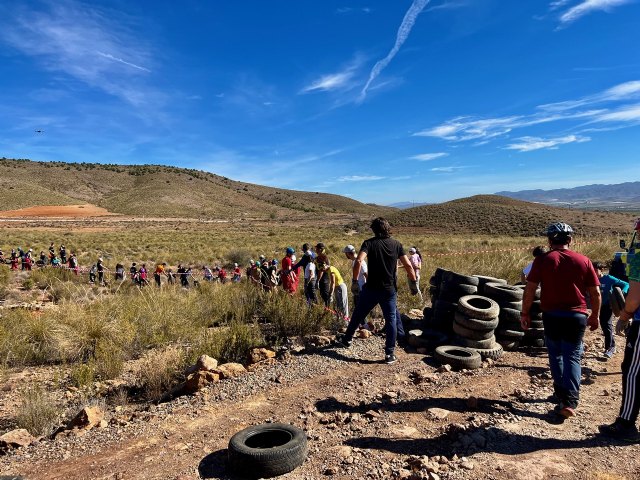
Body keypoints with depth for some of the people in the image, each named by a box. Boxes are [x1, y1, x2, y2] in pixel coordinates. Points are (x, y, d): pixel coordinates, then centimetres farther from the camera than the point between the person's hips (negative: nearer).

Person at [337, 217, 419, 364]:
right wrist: (413, 283, 10)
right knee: (391, 320, 8)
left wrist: (355, 280, -12)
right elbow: (408, 265, -1)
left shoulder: (369, 243, -6)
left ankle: (347, 339, 35)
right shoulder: (396, 244, 2)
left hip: (371, 288, -1)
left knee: (358, 315, 16)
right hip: (389, 290, 1)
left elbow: (358, 261, -21)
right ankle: (390, 354, 7)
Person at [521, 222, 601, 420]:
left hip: (552, 315, -1)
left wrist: (525, 313, 1)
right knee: (572, 357, 7)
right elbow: (595, 293, 4)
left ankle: (561, 393, 28)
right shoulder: (584, 261, 1)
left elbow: (530, 290, -8)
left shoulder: (542, 260, -5)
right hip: (577, 316, 1)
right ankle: (570, 400, -4)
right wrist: (595, 316, 17)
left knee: (555, 355, 18)